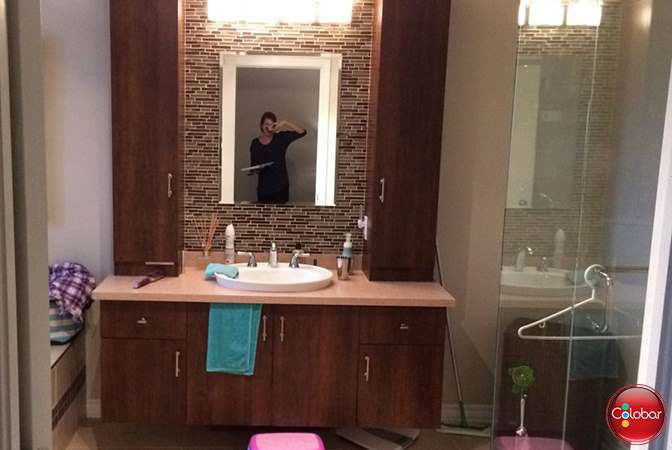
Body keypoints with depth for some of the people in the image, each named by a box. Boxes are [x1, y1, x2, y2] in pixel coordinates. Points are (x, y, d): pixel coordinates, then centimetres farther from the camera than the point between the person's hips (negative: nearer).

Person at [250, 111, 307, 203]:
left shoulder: (281, 138, -2)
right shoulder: (255, 143, 6)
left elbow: (302, 132, -12)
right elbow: (253, 165, 13)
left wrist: (285, 123, -20)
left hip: (280, 186, -2)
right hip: (263, 187, 3)